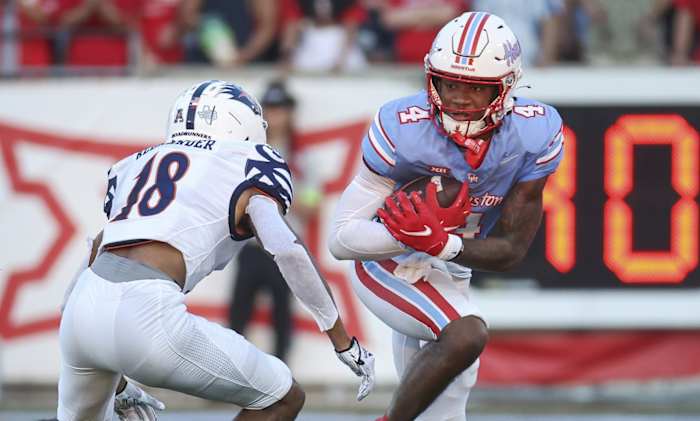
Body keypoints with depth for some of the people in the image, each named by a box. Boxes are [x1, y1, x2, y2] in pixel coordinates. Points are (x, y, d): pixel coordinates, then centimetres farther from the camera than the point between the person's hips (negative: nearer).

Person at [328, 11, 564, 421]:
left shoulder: (537, 135, -18)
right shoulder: (402, 130, -27)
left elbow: (512, 250, -15)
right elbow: (342, 238, -24)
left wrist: (438, 242, -33)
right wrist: (410, 235, -41)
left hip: (448, 278, 5)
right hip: (389, 270, -5)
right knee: (467, 335, -32)